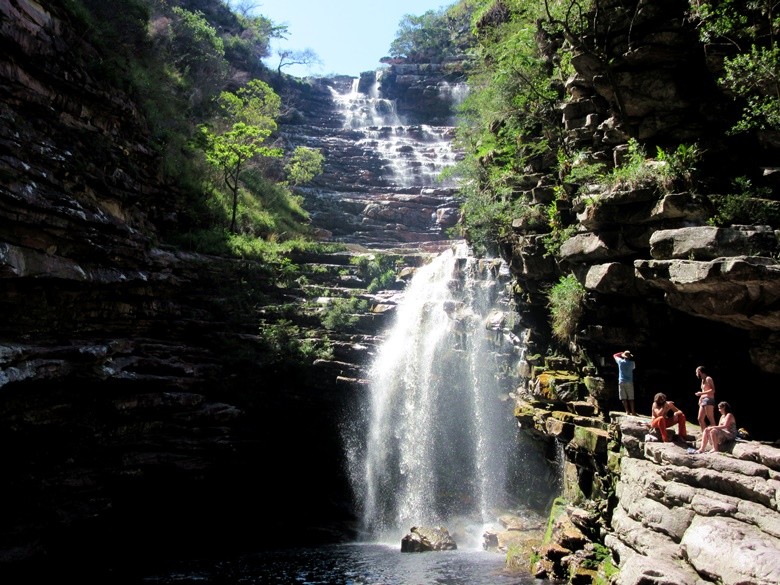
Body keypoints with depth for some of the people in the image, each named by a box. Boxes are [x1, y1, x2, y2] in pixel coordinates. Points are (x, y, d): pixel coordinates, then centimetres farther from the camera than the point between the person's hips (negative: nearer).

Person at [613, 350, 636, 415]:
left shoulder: (620, 361, -3)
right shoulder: (631, 363, -4)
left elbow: (615, 355, 14)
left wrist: (622, 353, 18)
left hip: (621, 382, 0)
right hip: (629, 382, 0)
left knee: (624, 398, 1)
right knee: (631, 398, 5)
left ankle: (627, 411, -4)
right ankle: (633, 411, 4)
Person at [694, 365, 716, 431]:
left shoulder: (708, 379, -7)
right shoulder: (703, 380, 21)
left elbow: (713, 390, -17)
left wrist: (701, 393, -16)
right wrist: (700, 398, 12)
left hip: (708, 401, -9)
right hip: (703, 401, 10)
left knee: (711, 419, -11)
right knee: (700, 419, 7)